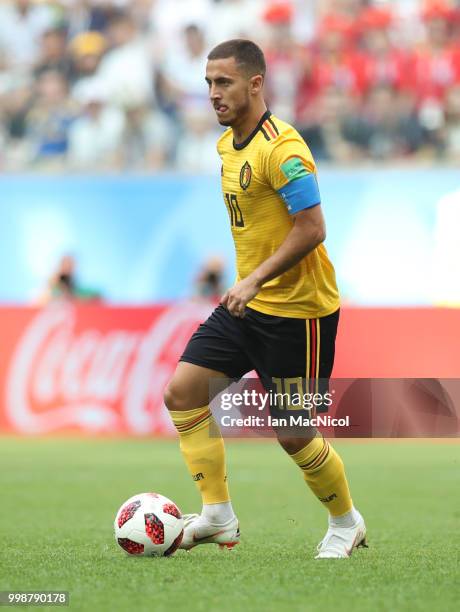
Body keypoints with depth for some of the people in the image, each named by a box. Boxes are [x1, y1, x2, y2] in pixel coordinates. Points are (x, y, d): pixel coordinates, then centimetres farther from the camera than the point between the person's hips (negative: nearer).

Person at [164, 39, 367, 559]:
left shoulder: (281, 147, -20)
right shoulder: (227, 144, 9)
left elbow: (311, 229, -24)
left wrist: (256, 279, -27)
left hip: (297, 311, -9)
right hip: (247, 303, 9)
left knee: (293, 434, -1)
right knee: (182, 391, 0)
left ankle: (346, 523, 22)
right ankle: (218, 516, 7)